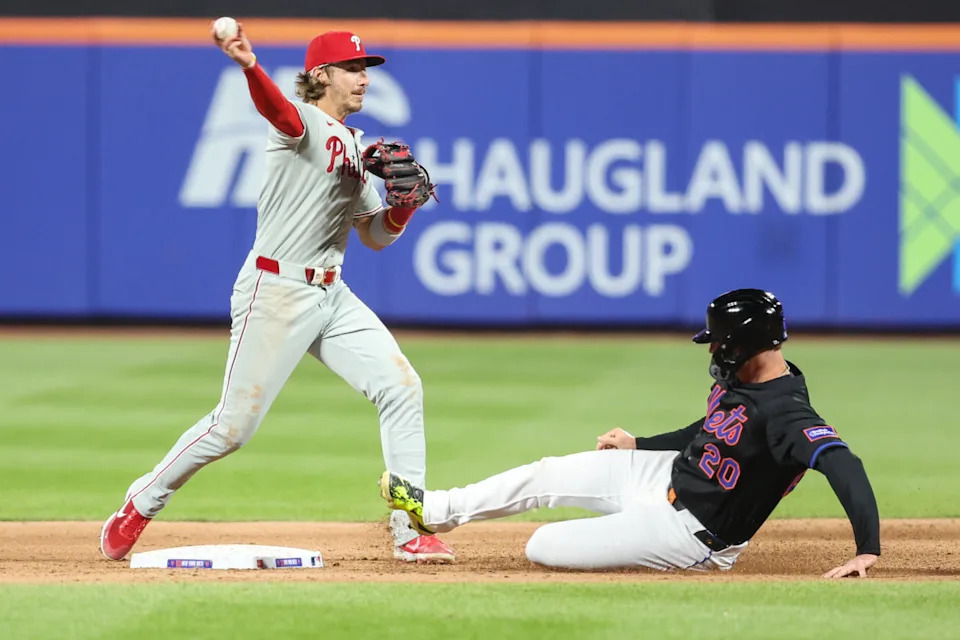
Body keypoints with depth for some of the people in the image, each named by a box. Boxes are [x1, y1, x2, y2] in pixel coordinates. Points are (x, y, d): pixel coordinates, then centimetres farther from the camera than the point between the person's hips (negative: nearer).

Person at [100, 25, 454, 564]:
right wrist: (249, 65, -57)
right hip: (276, 291, -8)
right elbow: (276, 106, -34)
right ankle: (138, 509, 16)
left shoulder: (356, 146, 16)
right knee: (233, 427, -5)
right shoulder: (302, 123, -8)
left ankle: (411, 533, 0)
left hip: (333, 296, 8)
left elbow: (376, 236, 19)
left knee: (402, 388, -4)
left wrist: (407, 199, -2)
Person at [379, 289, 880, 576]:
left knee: (543, 547, -9)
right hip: (667, 474, 9)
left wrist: (868, 550, -53)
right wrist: (638, 444, 26)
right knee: (543, 476, 14)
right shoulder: (737, 380, -2)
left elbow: (843, 465, -44)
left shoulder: (784, 413, -34)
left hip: (688, 532, -9)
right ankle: (434, 511, 34)